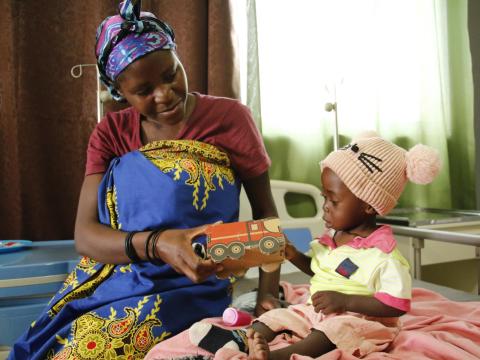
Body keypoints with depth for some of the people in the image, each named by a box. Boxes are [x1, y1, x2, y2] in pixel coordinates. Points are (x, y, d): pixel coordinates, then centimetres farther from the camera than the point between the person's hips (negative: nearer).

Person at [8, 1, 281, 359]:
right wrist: (156, 244, -25)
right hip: (106, 283, 4)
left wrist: (268, 295, -10)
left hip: (184, 290, -3)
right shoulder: (110, 133, 4)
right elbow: (85, 234, -6)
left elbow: (266, 212, 3)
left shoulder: (229, 117, -5)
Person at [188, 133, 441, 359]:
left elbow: (397, 305, -22)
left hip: (357, 319, -9)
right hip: (316, 311, 9)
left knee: (330, 330, -36)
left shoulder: (383, 254, -18)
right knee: (277, 315, -2)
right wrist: (295, 257, 5)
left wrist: (344, 301, -27)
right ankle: (243, 340, -26)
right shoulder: (332, 238, 7)